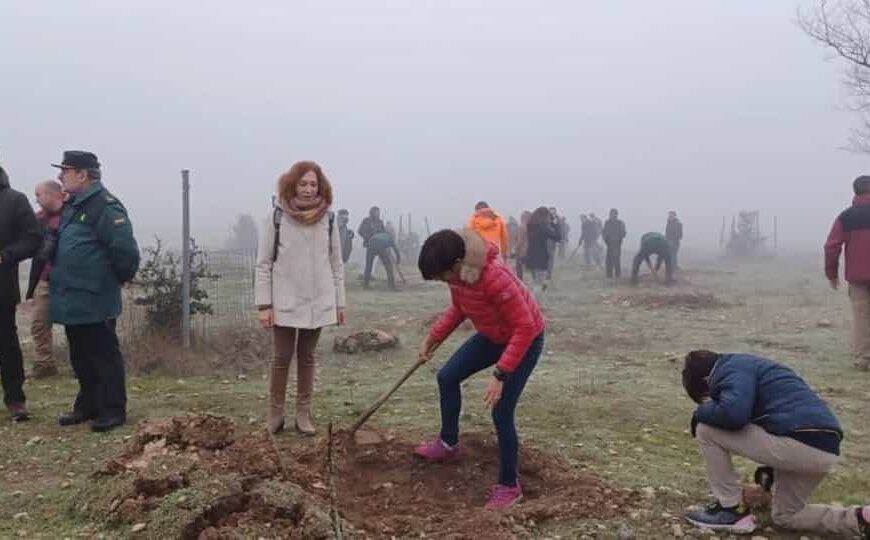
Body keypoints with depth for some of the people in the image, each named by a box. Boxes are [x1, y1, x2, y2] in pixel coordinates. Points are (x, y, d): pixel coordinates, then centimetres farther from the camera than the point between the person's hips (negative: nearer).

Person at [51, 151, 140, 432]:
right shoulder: (72, 206, 14)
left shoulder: (104, 205, -16)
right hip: (72, 300, 10)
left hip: (94, 301, -10)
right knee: (81, 358, 17)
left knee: (104, 356, -1)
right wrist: (54, 270, 19)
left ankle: (113, 410, 7)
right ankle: (88, 405, 28)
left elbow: (124, 247, -22)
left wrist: (121, 277, -10)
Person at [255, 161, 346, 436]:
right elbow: (263, 263, -5)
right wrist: (263, 305, -9)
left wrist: (340, 302, 5)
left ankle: (304, 413, 22)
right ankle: (275, 412, 21)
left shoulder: (327, 219, 0)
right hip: (285, 303, -2)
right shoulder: (277, 216, -7)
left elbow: (336, 264, 6)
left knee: (307, 357, 13)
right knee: (282, 357, 6)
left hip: (317, 302, 2)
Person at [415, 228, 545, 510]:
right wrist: (433, 337, -1)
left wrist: (500, 375, -34)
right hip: (492, 336, 8)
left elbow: (525, 328, -33)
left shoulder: (495, 278, -39)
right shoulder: (458, 272, -13)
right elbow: (459, 308, 8)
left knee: (501, 412, -10)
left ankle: (509, 486, 8)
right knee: (447, 376, 11)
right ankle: (449, 444, 32)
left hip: (525, 340, -8)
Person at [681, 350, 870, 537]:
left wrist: (701, 411, 0)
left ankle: (732, 510, 8)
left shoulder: (732, 369, -2)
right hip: (825, 448, 10)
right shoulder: (745, 366, 29)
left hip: (801, 444, -10)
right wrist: (768, 469, 52)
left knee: (706, 430, -1)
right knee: (785, 516, 29)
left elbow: (734, 413, -22)